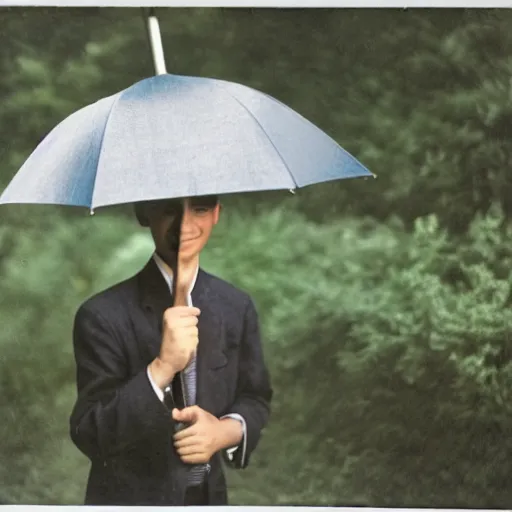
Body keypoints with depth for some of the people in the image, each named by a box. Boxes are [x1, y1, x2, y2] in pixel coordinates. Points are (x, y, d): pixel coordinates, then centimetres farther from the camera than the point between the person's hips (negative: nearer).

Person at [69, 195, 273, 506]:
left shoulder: (237, 307, -3)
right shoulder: (104, 315, -15)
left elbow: (255, 398, 6)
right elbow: (90, 435, -18)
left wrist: (228, 430, -14)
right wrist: (161, 368, -30)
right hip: (130, 499, -3)